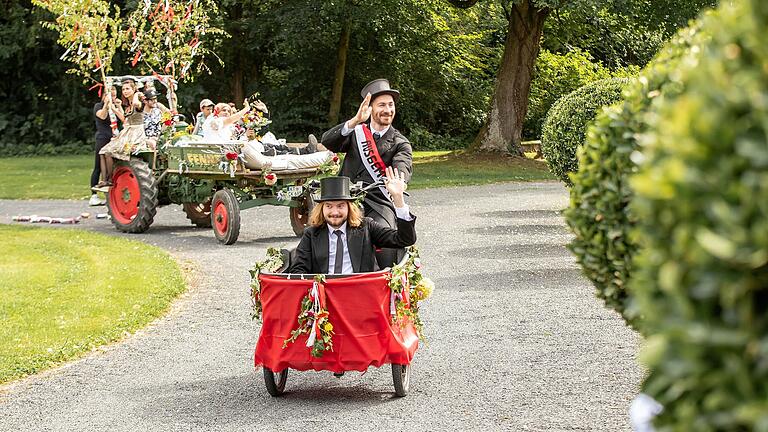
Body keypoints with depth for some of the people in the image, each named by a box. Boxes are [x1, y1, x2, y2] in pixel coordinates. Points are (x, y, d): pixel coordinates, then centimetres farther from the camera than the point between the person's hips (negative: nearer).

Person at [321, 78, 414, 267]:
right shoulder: (355, 133, 17)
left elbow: (403, 168, -10)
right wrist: (355, 121, -18)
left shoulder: (400, 143, 11)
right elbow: (327, 142, -1)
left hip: (379, 204, -2)